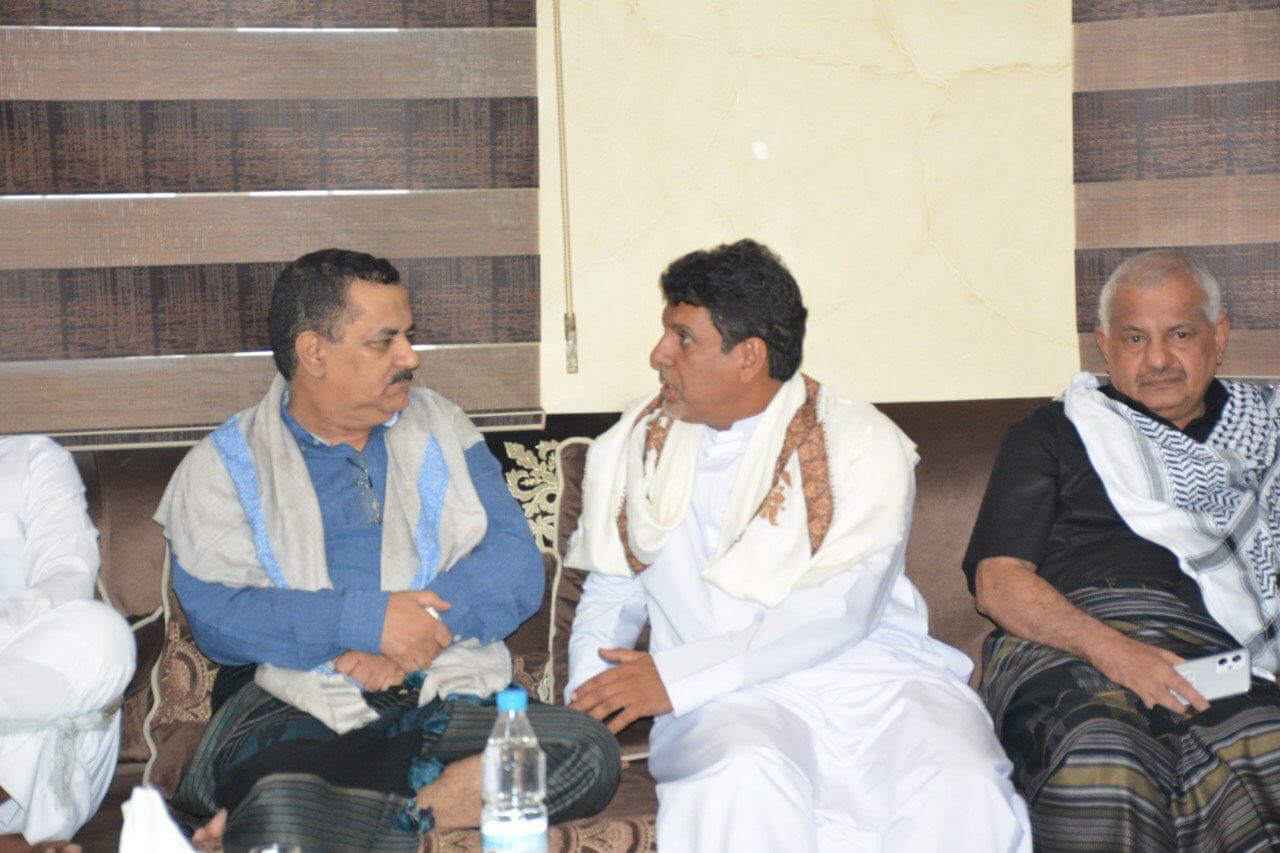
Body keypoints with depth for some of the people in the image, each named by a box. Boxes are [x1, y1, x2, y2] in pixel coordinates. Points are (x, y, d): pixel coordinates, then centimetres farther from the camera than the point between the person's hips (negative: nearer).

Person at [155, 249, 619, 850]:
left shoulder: (438, 427, 19)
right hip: (297, 710, -4)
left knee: (588, 754, -27)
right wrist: (368, 620, -16)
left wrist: (422, 627, -12)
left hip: (446, 703, 5)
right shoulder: (222, 466, 10)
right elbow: (216, 614, -6)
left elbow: (514, 561, 6)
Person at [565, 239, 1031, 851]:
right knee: (747, 778, -35)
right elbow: (611, 594, 21)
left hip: (866, 669, 0)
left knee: (963, 786, -30)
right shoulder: (640, 442, 16)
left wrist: (676, 675, -16)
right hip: (728, 701, 1)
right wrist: (588, 704, 0)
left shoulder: (862, 441, 2)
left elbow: (842, 611, -11)